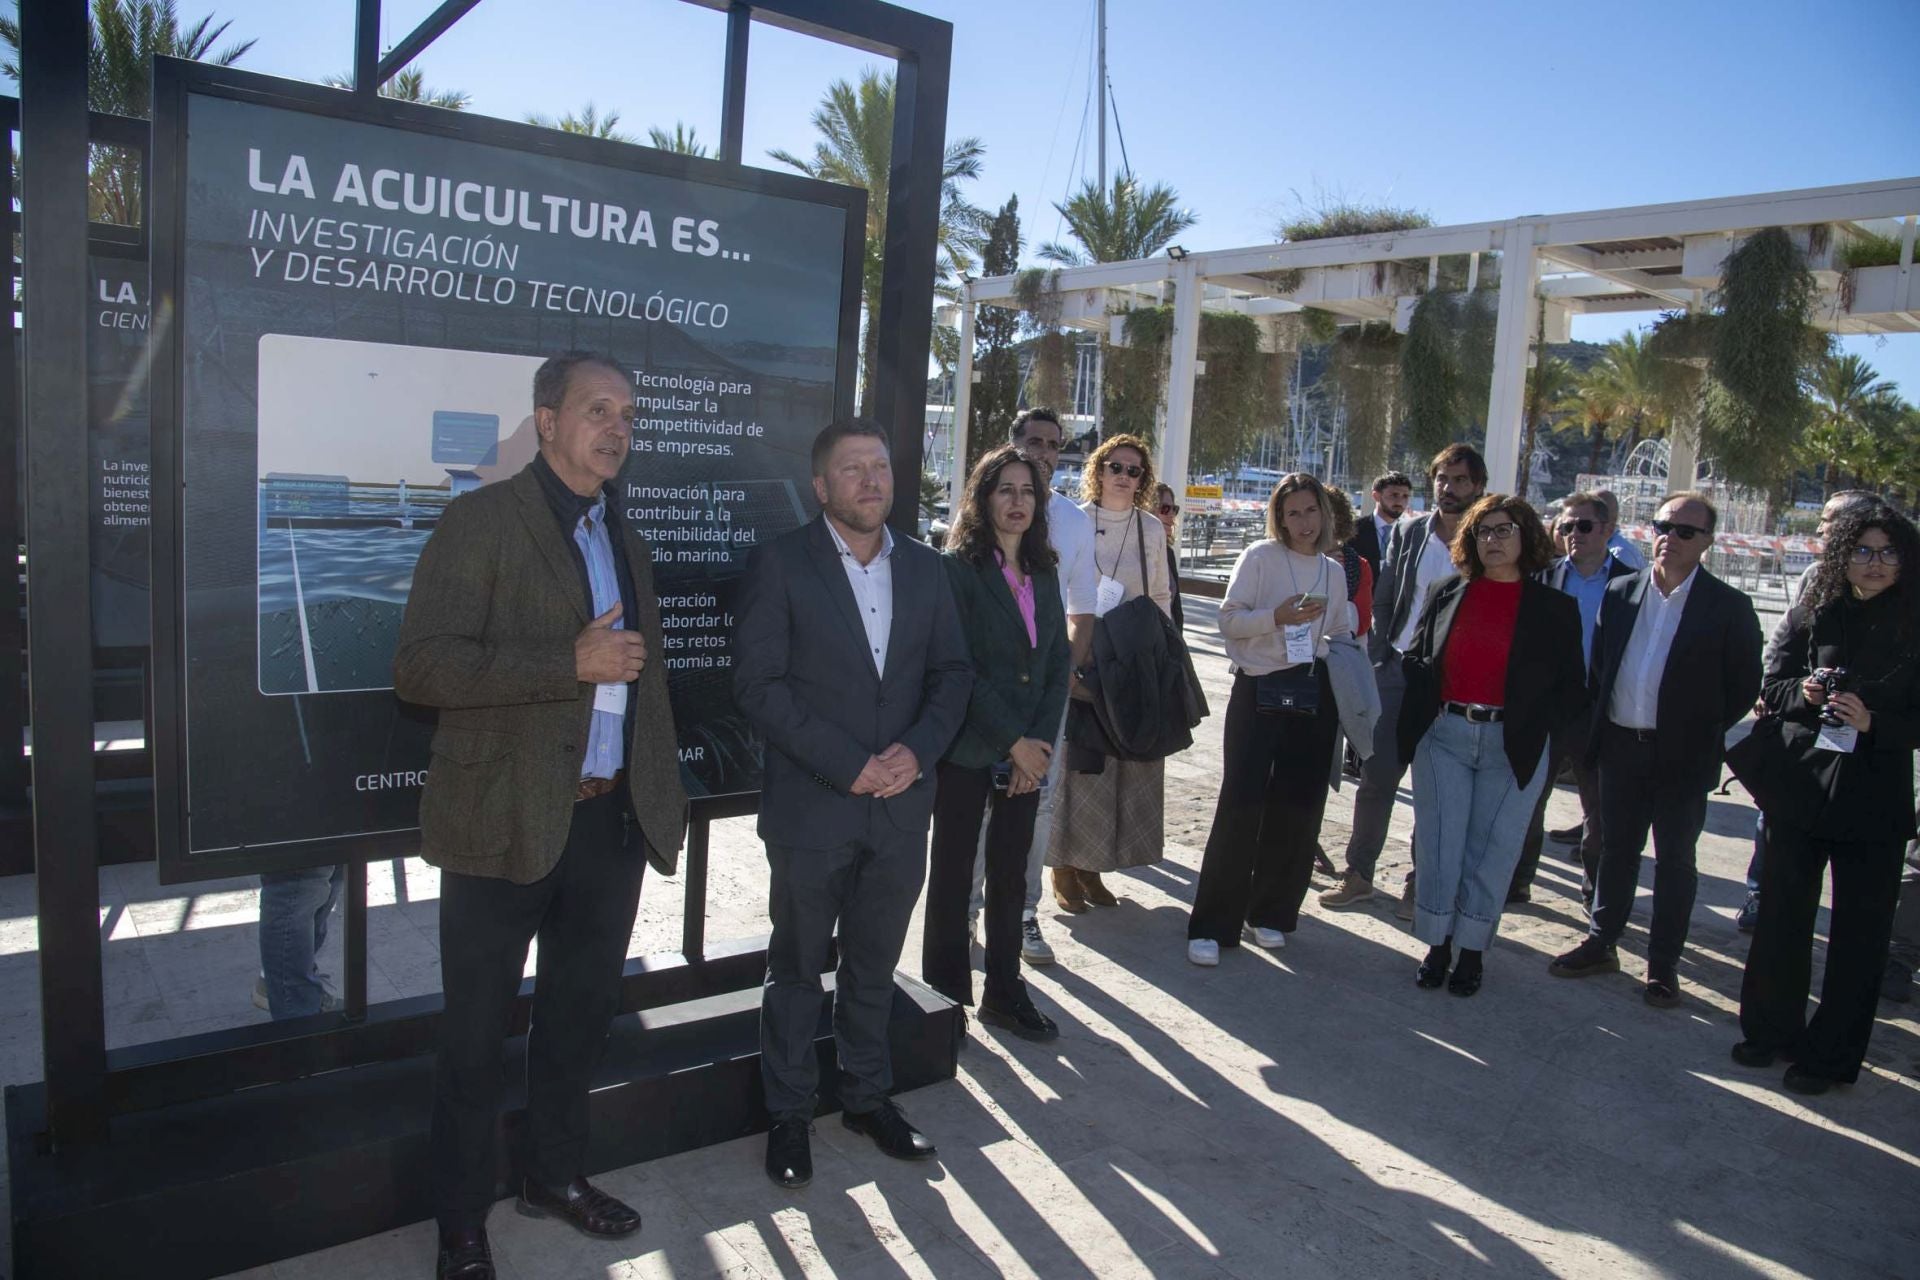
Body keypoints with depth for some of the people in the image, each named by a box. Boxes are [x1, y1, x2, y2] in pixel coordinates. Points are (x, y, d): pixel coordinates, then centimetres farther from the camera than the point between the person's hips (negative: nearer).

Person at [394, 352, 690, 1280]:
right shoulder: (480, 521, -9)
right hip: (506, 821, -6)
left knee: (581, 1012, 20)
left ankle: (556, 1175, 41)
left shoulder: (625, 541, 14)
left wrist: (660, 792, 14)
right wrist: (571, 661, -23)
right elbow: (420, 665, -18)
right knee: (476, 1032, 8)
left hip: (612, 820, 7)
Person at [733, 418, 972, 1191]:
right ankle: (789, 1116, 28)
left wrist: (918, 750, -10)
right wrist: (848, 764, -17)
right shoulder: (781, 564, -7)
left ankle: (867, 1097, 36)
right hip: (811, 806, -4)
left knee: (874, 965, 18)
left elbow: (952, 674, 8)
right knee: (797, 968, 11)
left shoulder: (925, 569, 8)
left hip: (901, 806, 4)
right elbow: (758, 683, -13)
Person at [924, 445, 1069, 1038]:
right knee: (954, 871, 7)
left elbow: (1058, 664, 9)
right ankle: (946, 993, 21)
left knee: (1010, 872, 13)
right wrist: (1014, 741, -14)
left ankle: (1005, 992, 25)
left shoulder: (1043, 572, 10)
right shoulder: (956, 568, -9)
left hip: (1027, 752, 5)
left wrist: (1041, 741, -3)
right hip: (966, 749, -5)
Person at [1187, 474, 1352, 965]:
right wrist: (1277, 617, -22)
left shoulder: (1334, 570, 13)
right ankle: (1212, 926, 0)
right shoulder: (1260, 557, -2)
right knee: (1241, 805, -7)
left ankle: (1269, 914, 23)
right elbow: (1229, 618, -8)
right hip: (1259, 691, -5)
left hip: (1313, 694, 5)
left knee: (1297, 806, 7)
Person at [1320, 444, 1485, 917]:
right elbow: (1383, 601, 8)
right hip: (1400, 669, 2)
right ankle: (1359, 874, 16)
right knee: (1377, 776, 4)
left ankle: (1422, 882, 22)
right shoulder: (1408, 532, 5)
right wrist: (1377, 660, 1)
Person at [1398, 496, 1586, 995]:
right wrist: (1418, 718, -4)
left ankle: (1472, 951, 22)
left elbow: (1573, 689, 3)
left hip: (1512, 746, -2)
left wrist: (1535, 726, -10)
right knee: (1438, 846, 5)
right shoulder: (1449, 595, 7)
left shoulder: (1554, 608, 1)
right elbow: (1415, 659, 11)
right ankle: (1437, 945, 21)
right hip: (1444, 737, 2)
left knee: (1490, 852, 7)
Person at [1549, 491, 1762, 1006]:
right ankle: (1601, 943, 28)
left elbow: (1744, 687, -3)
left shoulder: (1728, 607, -6)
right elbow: (1597, 667, 10)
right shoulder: (1620, 592, 4)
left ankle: (1663, 964, 20)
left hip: (1683, 756, -3)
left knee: (1674, 861, 8)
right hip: (1621, 746, 3)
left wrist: (1701, 733, -5)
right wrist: (1599, 728, 4)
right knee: (1616, 850, 15)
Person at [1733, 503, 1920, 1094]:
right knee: (1782, 916, 10)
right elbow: (1771, 688, 6)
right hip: (1800, 787, 1)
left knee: (1859, 932, 7)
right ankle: (1771, 1028, 27)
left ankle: (1830, 1054, 20)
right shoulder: (1810, 616, 1)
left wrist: (1873, 724, -20)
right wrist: (1804, 693, -14)